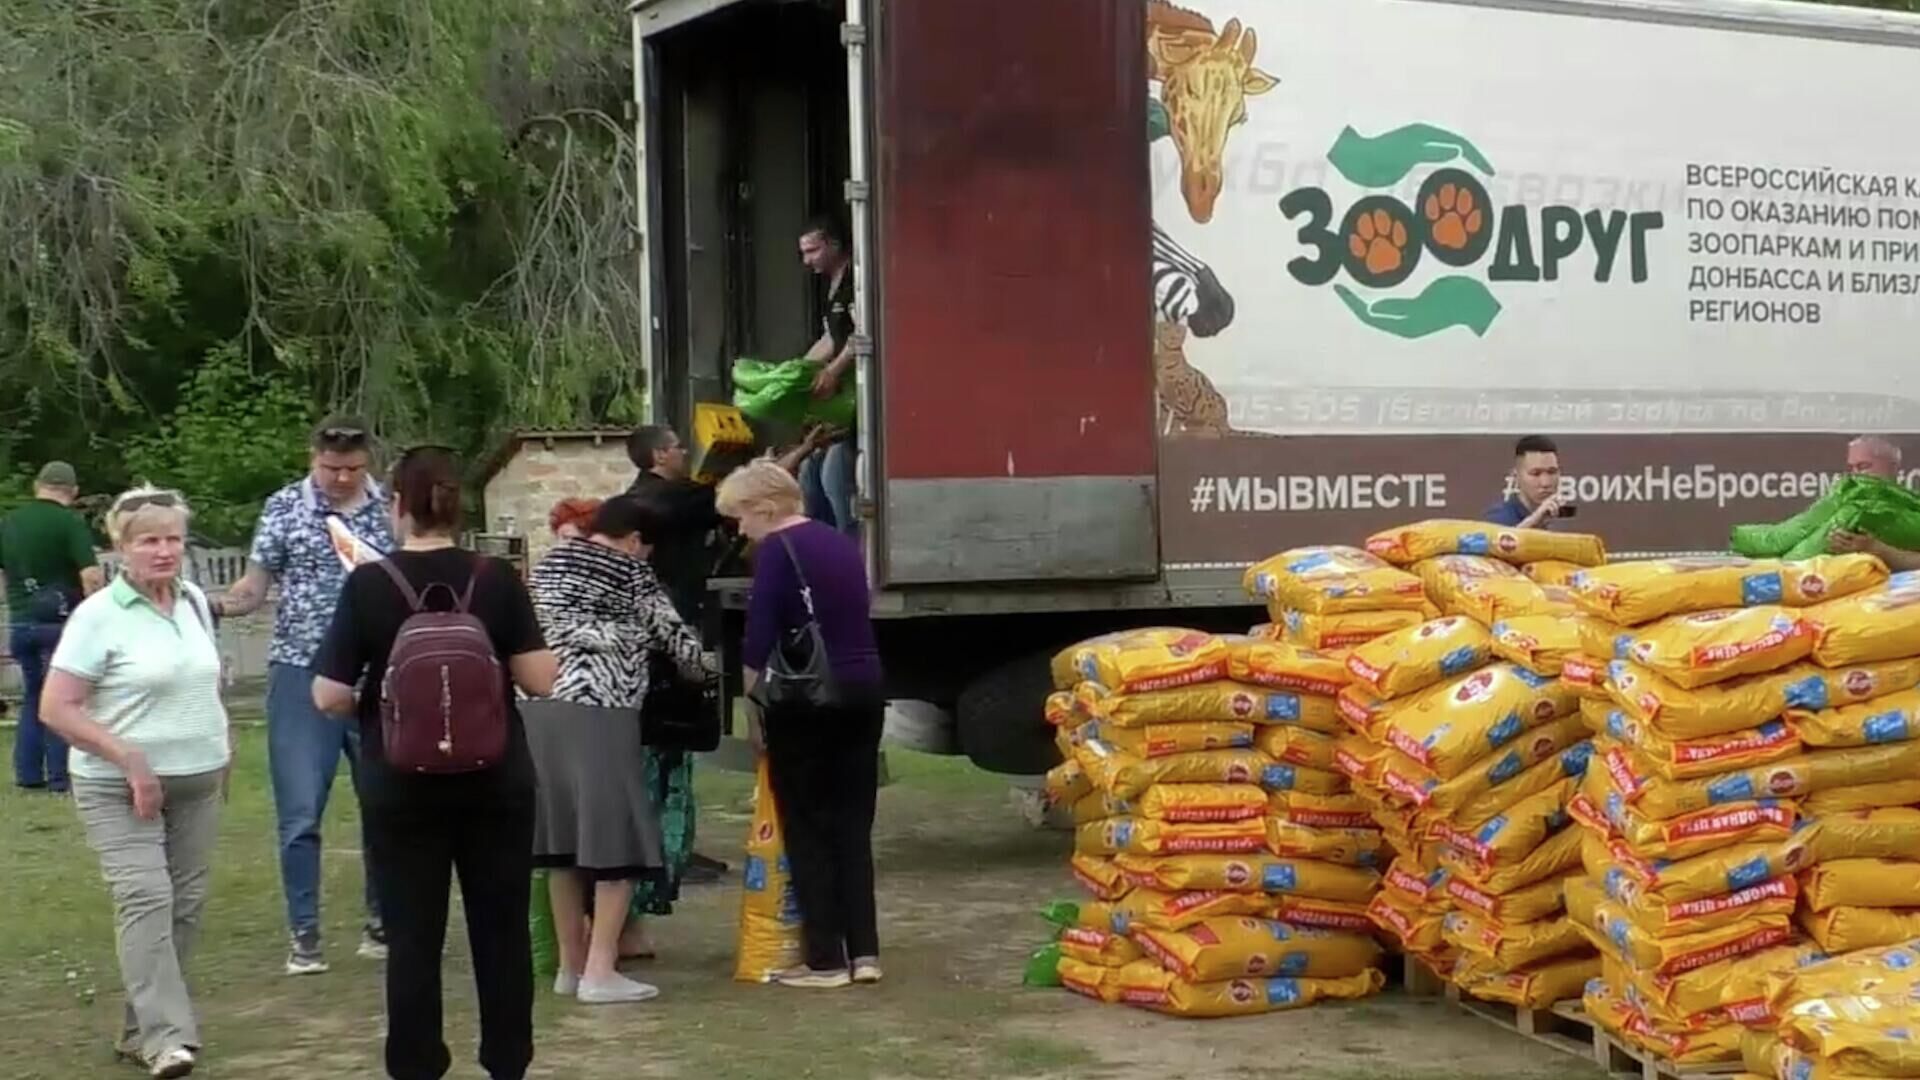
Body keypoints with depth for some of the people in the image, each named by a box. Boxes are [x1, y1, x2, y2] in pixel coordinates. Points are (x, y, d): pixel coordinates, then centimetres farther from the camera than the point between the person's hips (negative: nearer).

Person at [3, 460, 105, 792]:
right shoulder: (70, 523, -10)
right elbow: (92, 578, -17)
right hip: (60, 623, -5)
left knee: (33, 697, 17)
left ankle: (28, 774, 15)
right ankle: (60, 776, 1)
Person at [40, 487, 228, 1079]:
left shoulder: (195, 601, 6)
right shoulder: (99, 615, -12)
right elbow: (56, 709, -15)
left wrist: (221, 746, 11)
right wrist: (131, 760, -20)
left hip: (198, 781, 6)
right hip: (119, 788, -6)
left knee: (185, 903, 7)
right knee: (146, 899, -17)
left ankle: (142, 1026, 17)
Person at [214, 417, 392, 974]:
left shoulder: (390, 509, 5)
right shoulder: (284, 507, 1)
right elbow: (255, 586, 1)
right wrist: (216, 605, -18)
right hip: (302, 674, -2)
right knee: (301, 813, -1)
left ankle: (381, 923, 23)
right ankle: (304, 934, 8)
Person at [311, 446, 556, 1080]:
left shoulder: (368, 585, -8)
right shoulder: (497, 578, -5)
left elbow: (328, 697, -9)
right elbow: (540, 680, -6)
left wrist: (375, 701, 11)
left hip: (402, 785, -1)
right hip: (495, 779, 1)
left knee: (413, 934, 6)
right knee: (502, 926, 11)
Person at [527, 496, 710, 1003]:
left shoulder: (548, 565, 16)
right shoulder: (630, 573, 1)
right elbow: (674, 634, 8)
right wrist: (696, 670, 26)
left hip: (544, 712, 6)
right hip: (602, 715, -6)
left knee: (563, 838, 12)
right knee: (617, 839, -1)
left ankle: (571, 962, 18)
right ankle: (600, 970, -5)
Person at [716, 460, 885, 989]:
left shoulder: (777, 549, -8)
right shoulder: (843, 544, 14)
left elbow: (759, 638, -11)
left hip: (806, 701, -6)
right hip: (863, 692, 7)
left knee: (807, 829, 2)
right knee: (853, 825, 11)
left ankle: (825, 960, 4)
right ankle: (864, 953, 9)